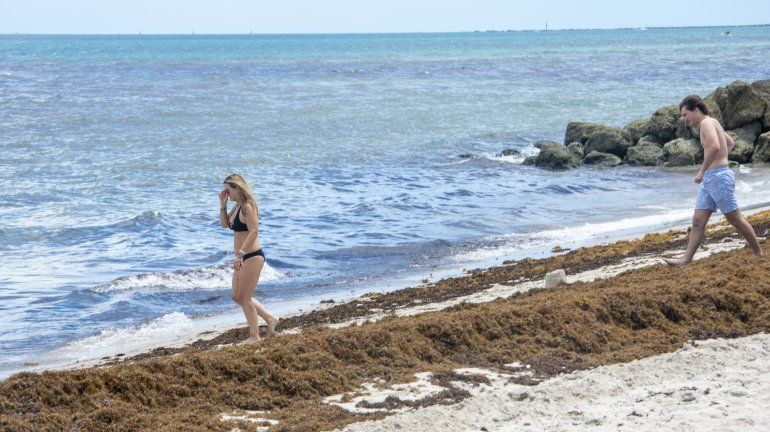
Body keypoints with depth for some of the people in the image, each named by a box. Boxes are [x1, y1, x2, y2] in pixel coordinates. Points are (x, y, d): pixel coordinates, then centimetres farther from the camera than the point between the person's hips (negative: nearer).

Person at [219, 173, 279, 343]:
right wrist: (223, 204, 9)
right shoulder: (237, 207, 12)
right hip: (243, 258, 10)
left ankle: (254, 337, 11)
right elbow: (225, 224, 22)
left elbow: (253, 232, -24)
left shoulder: (248, 207, -17)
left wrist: (240, 253, -29)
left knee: (244, 297, -2)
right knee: (237, 296, 16)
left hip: (253, 257, -10)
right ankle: (270, 319, 26)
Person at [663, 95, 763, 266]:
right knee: (698, 221, 2)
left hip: (719, 176, -10)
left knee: (736, 219, 0)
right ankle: (686, 260, -1)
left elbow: (714, 146, -31)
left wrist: (702, 170, -23)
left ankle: (759, 254, 11)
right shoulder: (712, 124, 18)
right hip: (709, 179, 10)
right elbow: (731, 143, 35)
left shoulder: (707, 122, -13)